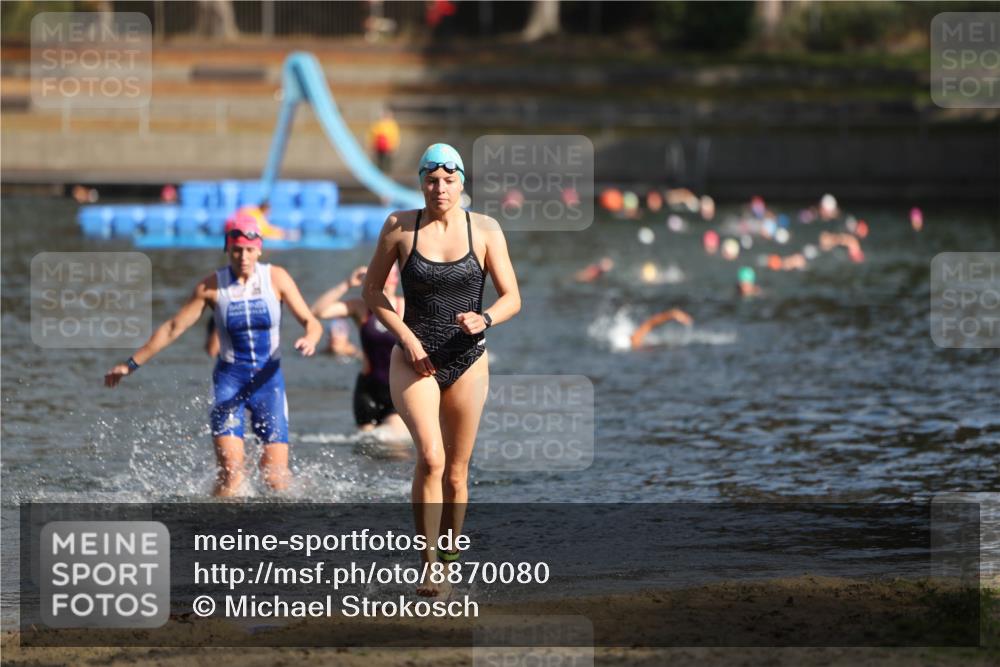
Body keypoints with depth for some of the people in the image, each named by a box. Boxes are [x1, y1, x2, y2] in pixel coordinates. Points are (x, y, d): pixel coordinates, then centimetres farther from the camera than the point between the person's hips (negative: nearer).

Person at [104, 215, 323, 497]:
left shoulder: (276, 278, -4)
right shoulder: (212, 287, -5)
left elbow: (311, 322, -4)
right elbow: (173, 328, 1)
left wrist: (310, 339, -29)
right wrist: (131, 364, 1)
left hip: (268, 378, 1)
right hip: (230, 379, -1)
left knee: (276, 476, -4)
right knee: (231, 471, -18)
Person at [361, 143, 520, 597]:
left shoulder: (485, 231, -1)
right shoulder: (399, 227, -3)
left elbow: (512, 298, 1)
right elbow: (373, 290, 6)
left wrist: (484, 319, -21)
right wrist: (406, 336, -8)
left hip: (467, 361, 2)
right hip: (414, 360, -2)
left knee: (456, 471, 8)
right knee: (431, 457, -22)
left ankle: (447, 566, 23)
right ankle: (427, 562, -17)